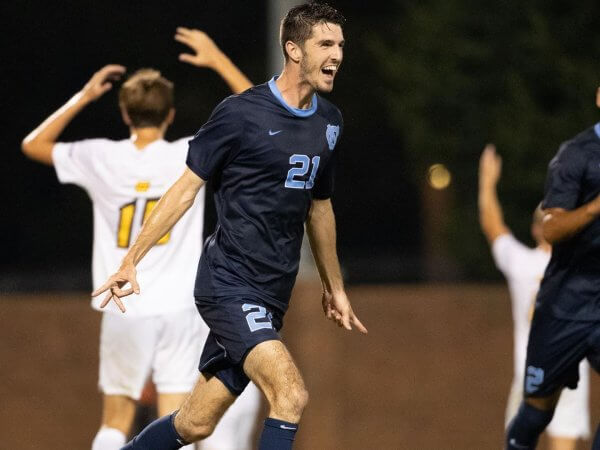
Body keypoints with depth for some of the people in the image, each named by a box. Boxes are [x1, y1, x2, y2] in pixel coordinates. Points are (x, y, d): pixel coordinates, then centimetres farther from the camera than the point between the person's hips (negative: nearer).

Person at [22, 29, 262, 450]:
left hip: (123, 311, 1)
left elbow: (33, 144, 16)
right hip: (179, 310, -1)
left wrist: (84, 97, 18)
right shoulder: (190, 157, -6)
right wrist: (218, 60, 8)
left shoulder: (101, 158, -2)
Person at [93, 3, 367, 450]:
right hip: (229, 284, -7)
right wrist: (131, 262, -8)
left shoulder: (329, 121, 11)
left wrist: (335, 287, 30)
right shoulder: (241, 113, -9)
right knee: (291, 394, -24)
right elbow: (187, 187, -5)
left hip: (271, 296, 7)